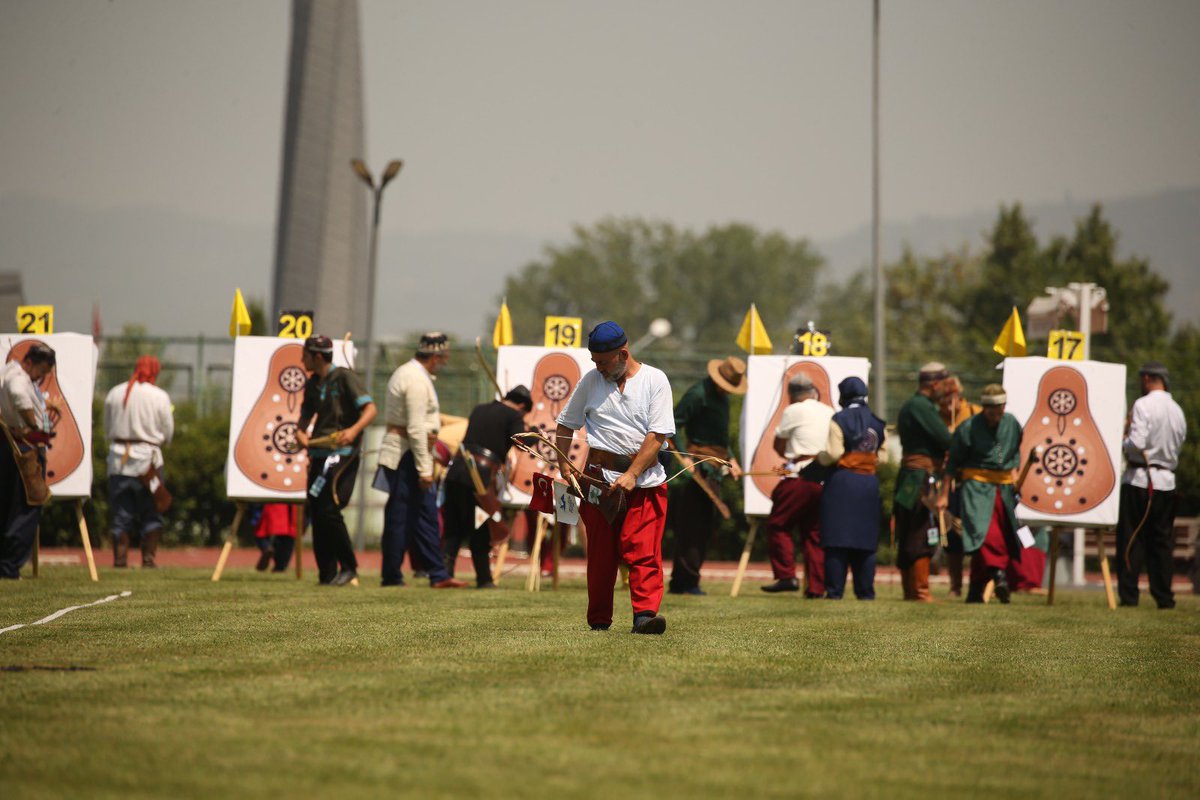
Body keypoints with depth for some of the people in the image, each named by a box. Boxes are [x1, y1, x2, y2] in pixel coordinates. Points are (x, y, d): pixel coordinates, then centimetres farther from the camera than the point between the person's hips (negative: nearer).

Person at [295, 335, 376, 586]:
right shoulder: (313, 383, 15)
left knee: (328, 509, -14)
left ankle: (349, 567, -2)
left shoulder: (344, 377, -8)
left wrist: (354, 430, -31)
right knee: (316, 513, 5)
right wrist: (300, 432, 0)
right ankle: (327, 574, 11)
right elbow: (306, 414, 23)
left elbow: (370, 408, -14)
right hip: (319, 454, 8)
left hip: (342, 454, -8)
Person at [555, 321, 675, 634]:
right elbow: (566, 424, 20)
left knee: (644, 550, -13)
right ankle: (598, 619, 8)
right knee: (600, 552, 1)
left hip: (644, 477, -2)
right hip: (600, 476, 2)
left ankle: (645, 613, -21)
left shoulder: (655, 380, 0)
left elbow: (658, 435, -7)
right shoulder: (591, 381, 10)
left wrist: (632, 474, -16)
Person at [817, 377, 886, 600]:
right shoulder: (878, 423, 9)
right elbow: (883, 456, 9)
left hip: (842, 482, -5)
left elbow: (833, 454, -13)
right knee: (865, 541, 9)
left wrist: (819, 456, 6)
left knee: (837, 540, -3)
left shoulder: (839, 420, -8)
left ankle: (835, 590, -6)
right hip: (869, 483, 5)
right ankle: (865, 591, 7)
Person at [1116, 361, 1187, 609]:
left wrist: (1122, 444, 0)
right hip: (1167, 480, 5)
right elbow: (1179, 444, 14)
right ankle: (1164, 596, 7)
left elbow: (1136, 443, -19)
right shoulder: (1177, 411, 9)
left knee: (1130, 539, 0)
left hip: (1139, 479, -5)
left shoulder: (1143, 405, -10)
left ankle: (1129, 595, -3)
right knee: (1162, 540, 9)